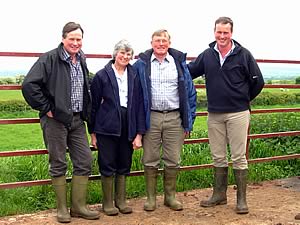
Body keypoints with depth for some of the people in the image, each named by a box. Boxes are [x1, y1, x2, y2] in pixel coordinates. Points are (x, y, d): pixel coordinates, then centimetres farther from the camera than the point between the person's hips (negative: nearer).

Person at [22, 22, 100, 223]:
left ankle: (79, 206, 19)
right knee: (58, 165, 3)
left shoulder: (81, 61, 12)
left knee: (84, 162, 7)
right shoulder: (50, 59, -11)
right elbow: (29, 85, -19)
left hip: (77, 120, 7)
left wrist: (86, 112, 15)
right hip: (55, 120, -7)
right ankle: (62, 208, 17)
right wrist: (45, 108, -15)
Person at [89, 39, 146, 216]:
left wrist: (139, 133, -2)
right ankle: (107, 203, 18)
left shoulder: (135, 76, 5)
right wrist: (93, 132, 1)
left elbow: (140, 105, 3)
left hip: (127, 127, 3)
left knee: (124, 166, 11)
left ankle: (121, 200, 25)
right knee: (108, 166, 4)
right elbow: (94, 104, 2)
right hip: (107, 127, -2)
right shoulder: (102, 75, -1)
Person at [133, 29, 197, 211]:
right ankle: (151, 197, 17)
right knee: (150, 160, 5)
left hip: (174, 118, 1)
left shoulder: (179, 62, 7)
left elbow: (190, 92, 7)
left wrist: (189, 121, 2)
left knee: (173, 161, 7)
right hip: (151, 118, -1)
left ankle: (170, 196, 21)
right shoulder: (142, 64, 4)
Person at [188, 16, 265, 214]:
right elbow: (188, 73, 14)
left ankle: (242, 199, 11)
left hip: (238, 114, -3)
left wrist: (244, 100, 7)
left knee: (239, 158, 1)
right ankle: (219, 195, 25)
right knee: (218, 158, 12)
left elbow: (258, 81, 2)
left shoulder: (243, 55, -3)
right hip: (214, 114, 4)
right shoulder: (207, 55, 5)